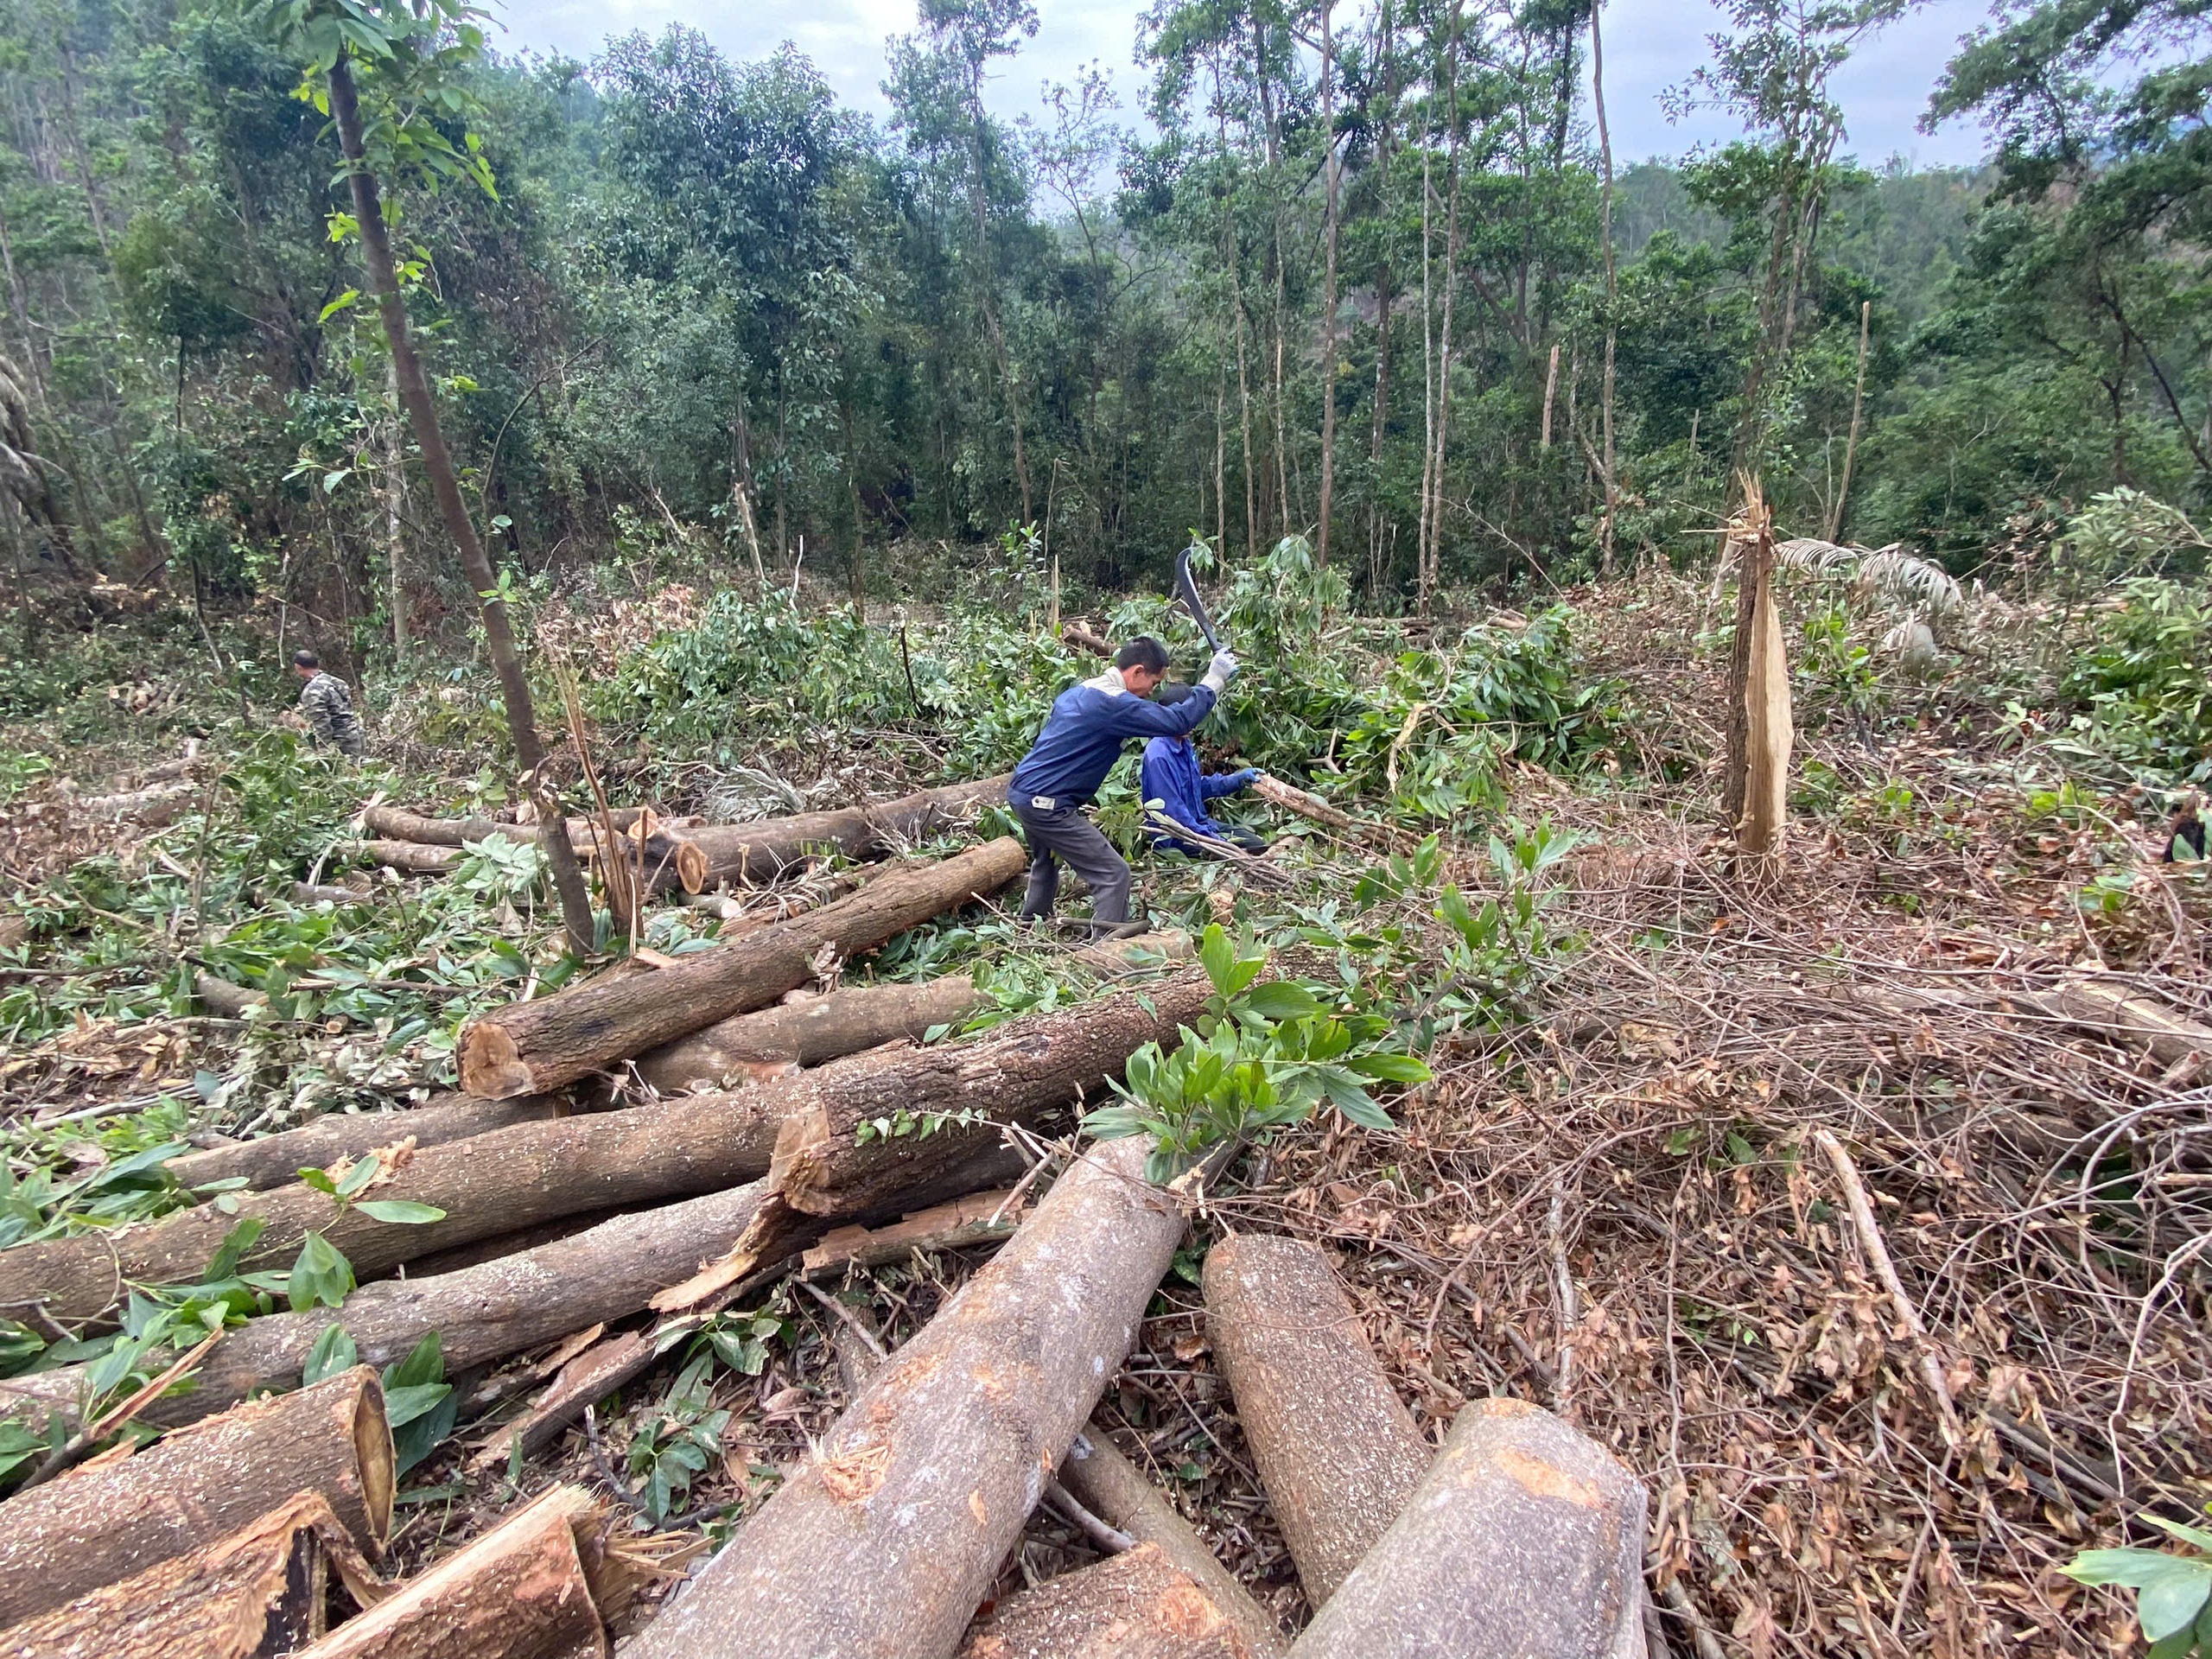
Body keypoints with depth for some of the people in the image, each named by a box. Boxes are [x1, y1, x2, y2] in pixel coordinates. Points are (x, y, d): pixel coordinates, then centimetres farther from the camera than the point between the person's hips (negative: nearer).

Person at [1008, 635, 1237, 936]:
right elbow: (1177, 722, -21)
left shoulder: (1080, 691, 11)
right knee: (1113, 874, -8)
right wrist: (1213, 680, -12)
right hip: (1047, 806, -10)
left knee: (1046, 862, 33)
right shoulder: (1114, 703, -19)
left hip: (1021, 793, 10)